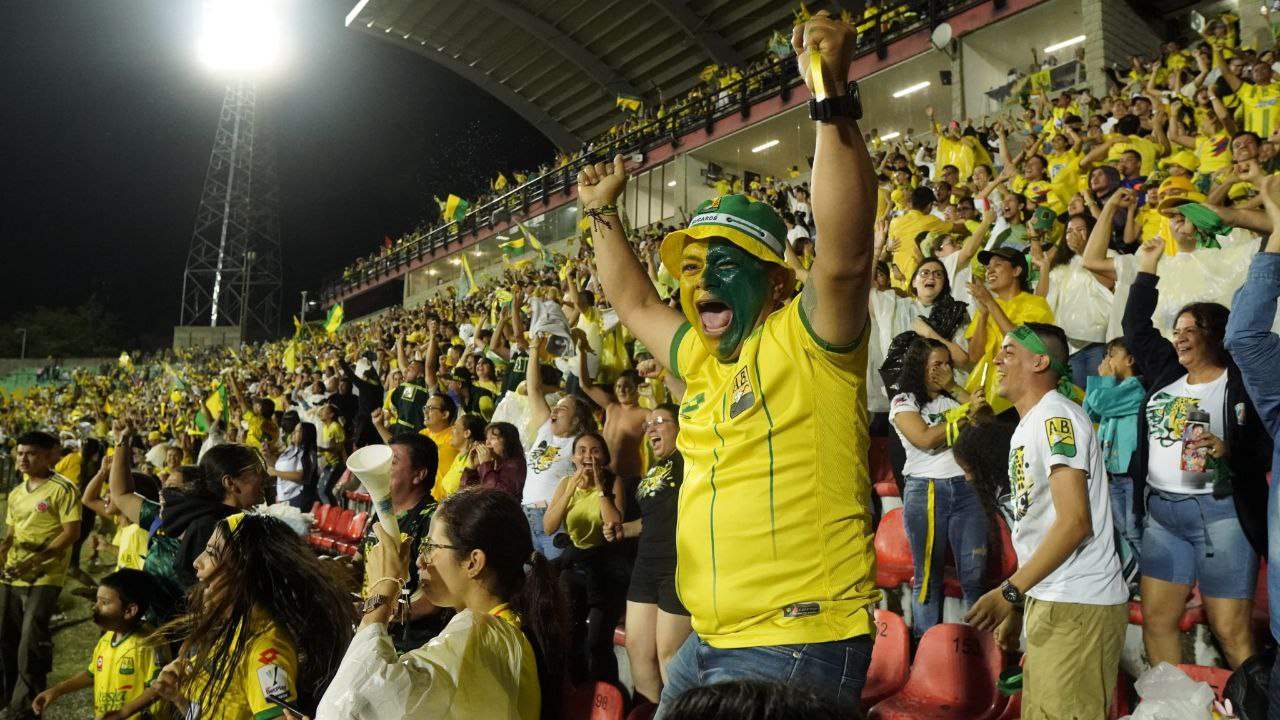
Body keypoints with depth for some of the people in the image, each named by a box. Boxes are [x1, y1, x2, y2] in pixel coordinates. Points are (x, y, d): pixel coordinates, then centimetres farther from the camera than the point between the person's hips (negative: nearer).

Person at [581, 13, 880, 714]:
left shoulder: (806, 338, -11)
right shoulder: (700, 358, 11)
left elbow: (843, 255, -30)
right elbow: (633, 302, 27)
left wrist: (830, 94, -35)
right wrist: (602, 214, 26)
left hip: (799, 642, -8)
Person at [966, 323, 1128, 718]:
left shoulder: (1056, 415, -14)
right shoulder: (1026, 427, 17)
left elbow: (1075, 522, -22)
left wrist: (1009, 592, -22)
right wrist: (1018, 606, 18)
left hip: (1077, 607, -10)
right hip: (1047, 601, 10)